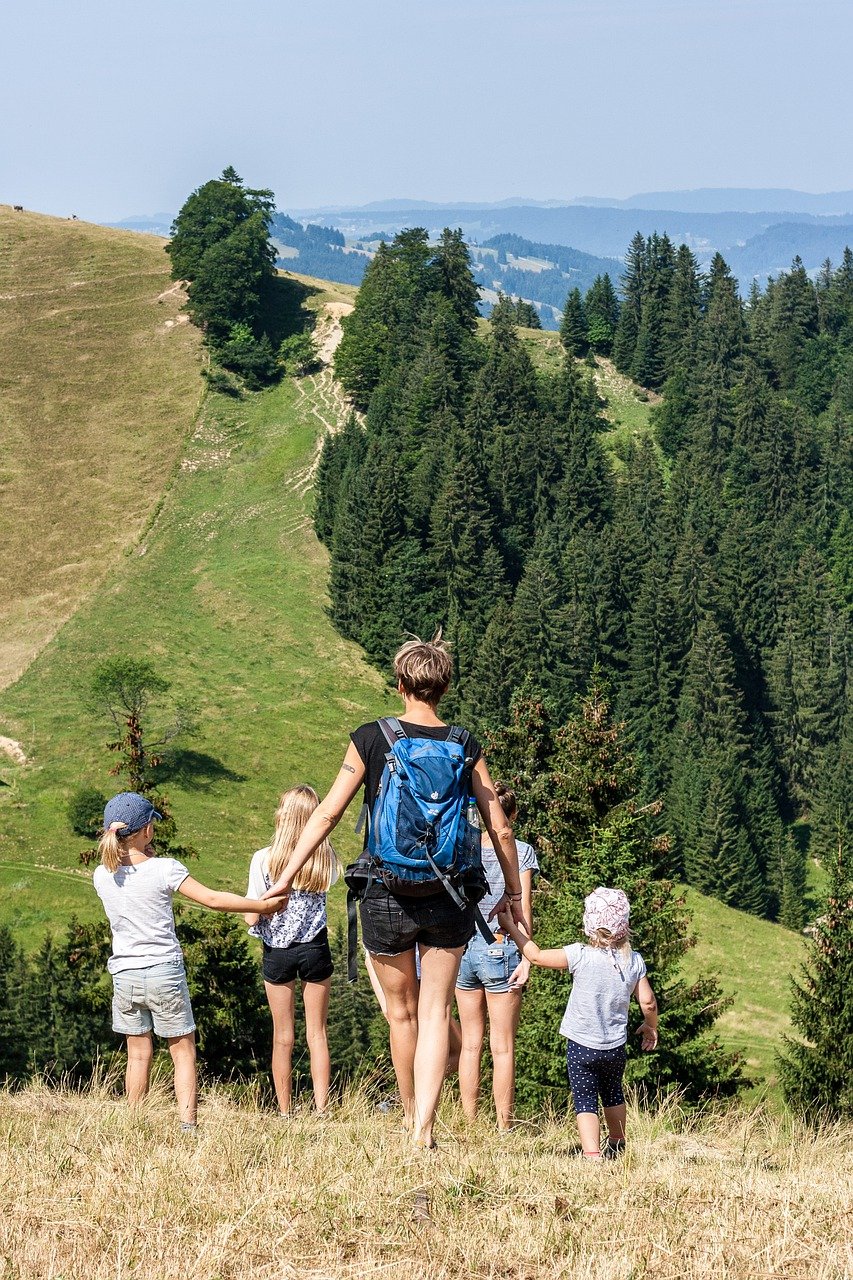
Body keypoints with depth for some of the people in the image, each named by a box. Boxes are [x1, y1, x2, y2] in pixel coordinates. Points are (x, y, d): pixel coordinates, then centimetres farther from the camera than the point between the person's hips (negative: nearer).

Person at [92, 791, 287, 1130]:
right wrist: (263, 905, 0)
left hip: (124, 975, 4)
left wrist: (145, 857, 15)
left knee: (138, 1055, 14)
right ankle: (187, 1124, 0)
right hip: (164, 972, -4)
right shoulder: (164, 869, -13)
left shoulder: (102, 876, -2)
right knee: (183, 1052, 6)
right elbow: (212, 899, -10)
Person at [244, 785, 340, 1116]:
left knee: (282, 1036, 10)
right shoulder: (325, 857, -7)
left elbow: (251, 917, -12)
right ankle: (321, 1108, 5)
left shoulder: (264, 859, -14)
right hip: (315, 950, 1)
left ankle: (284, 1111, 13)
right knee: (317, 1033, 10)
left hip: (277, 952, -1)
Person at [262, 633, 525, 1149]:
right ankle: (425, 1129, -6)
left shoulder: (371, 739, -5)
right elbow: (499, 827, 2)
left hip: (387, 899, 0)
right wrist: (514, 893, 16)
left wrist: (287, 877, 2)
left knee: (402, 1013, 16)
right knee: (435, 1013, 7)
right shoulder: (467, 748, -1)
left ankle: (412, 1121, 28)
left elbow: (327, 815, -5)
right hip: (450, 899, 0)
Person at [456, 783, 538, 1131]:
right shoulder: (521, 851, -4)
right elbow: (522, 909, -9)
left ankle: (469, 1124, 11)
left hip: (463, 947, 3)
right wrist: (526, 958, -9)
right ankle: (504, 1127, 3)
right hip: (501, 948, -3)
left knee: (470, 1043, 11)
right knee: (503, 1046, 2)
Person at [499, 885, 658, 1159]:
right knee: (613, 1095, 26)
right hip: (615, 1047, 4)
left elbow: (536, 956, -7)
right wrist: (650, 1027, 19)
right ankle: (617, 1146, 42)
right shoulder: (634, 961, -5)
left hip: (581, 1046, -4)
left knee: (585, 1102, -2)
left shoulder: (580, 955, -15)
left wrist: (510, 926, 5)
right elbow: (648, 1002, -2)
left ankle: (592, 1154, -18)